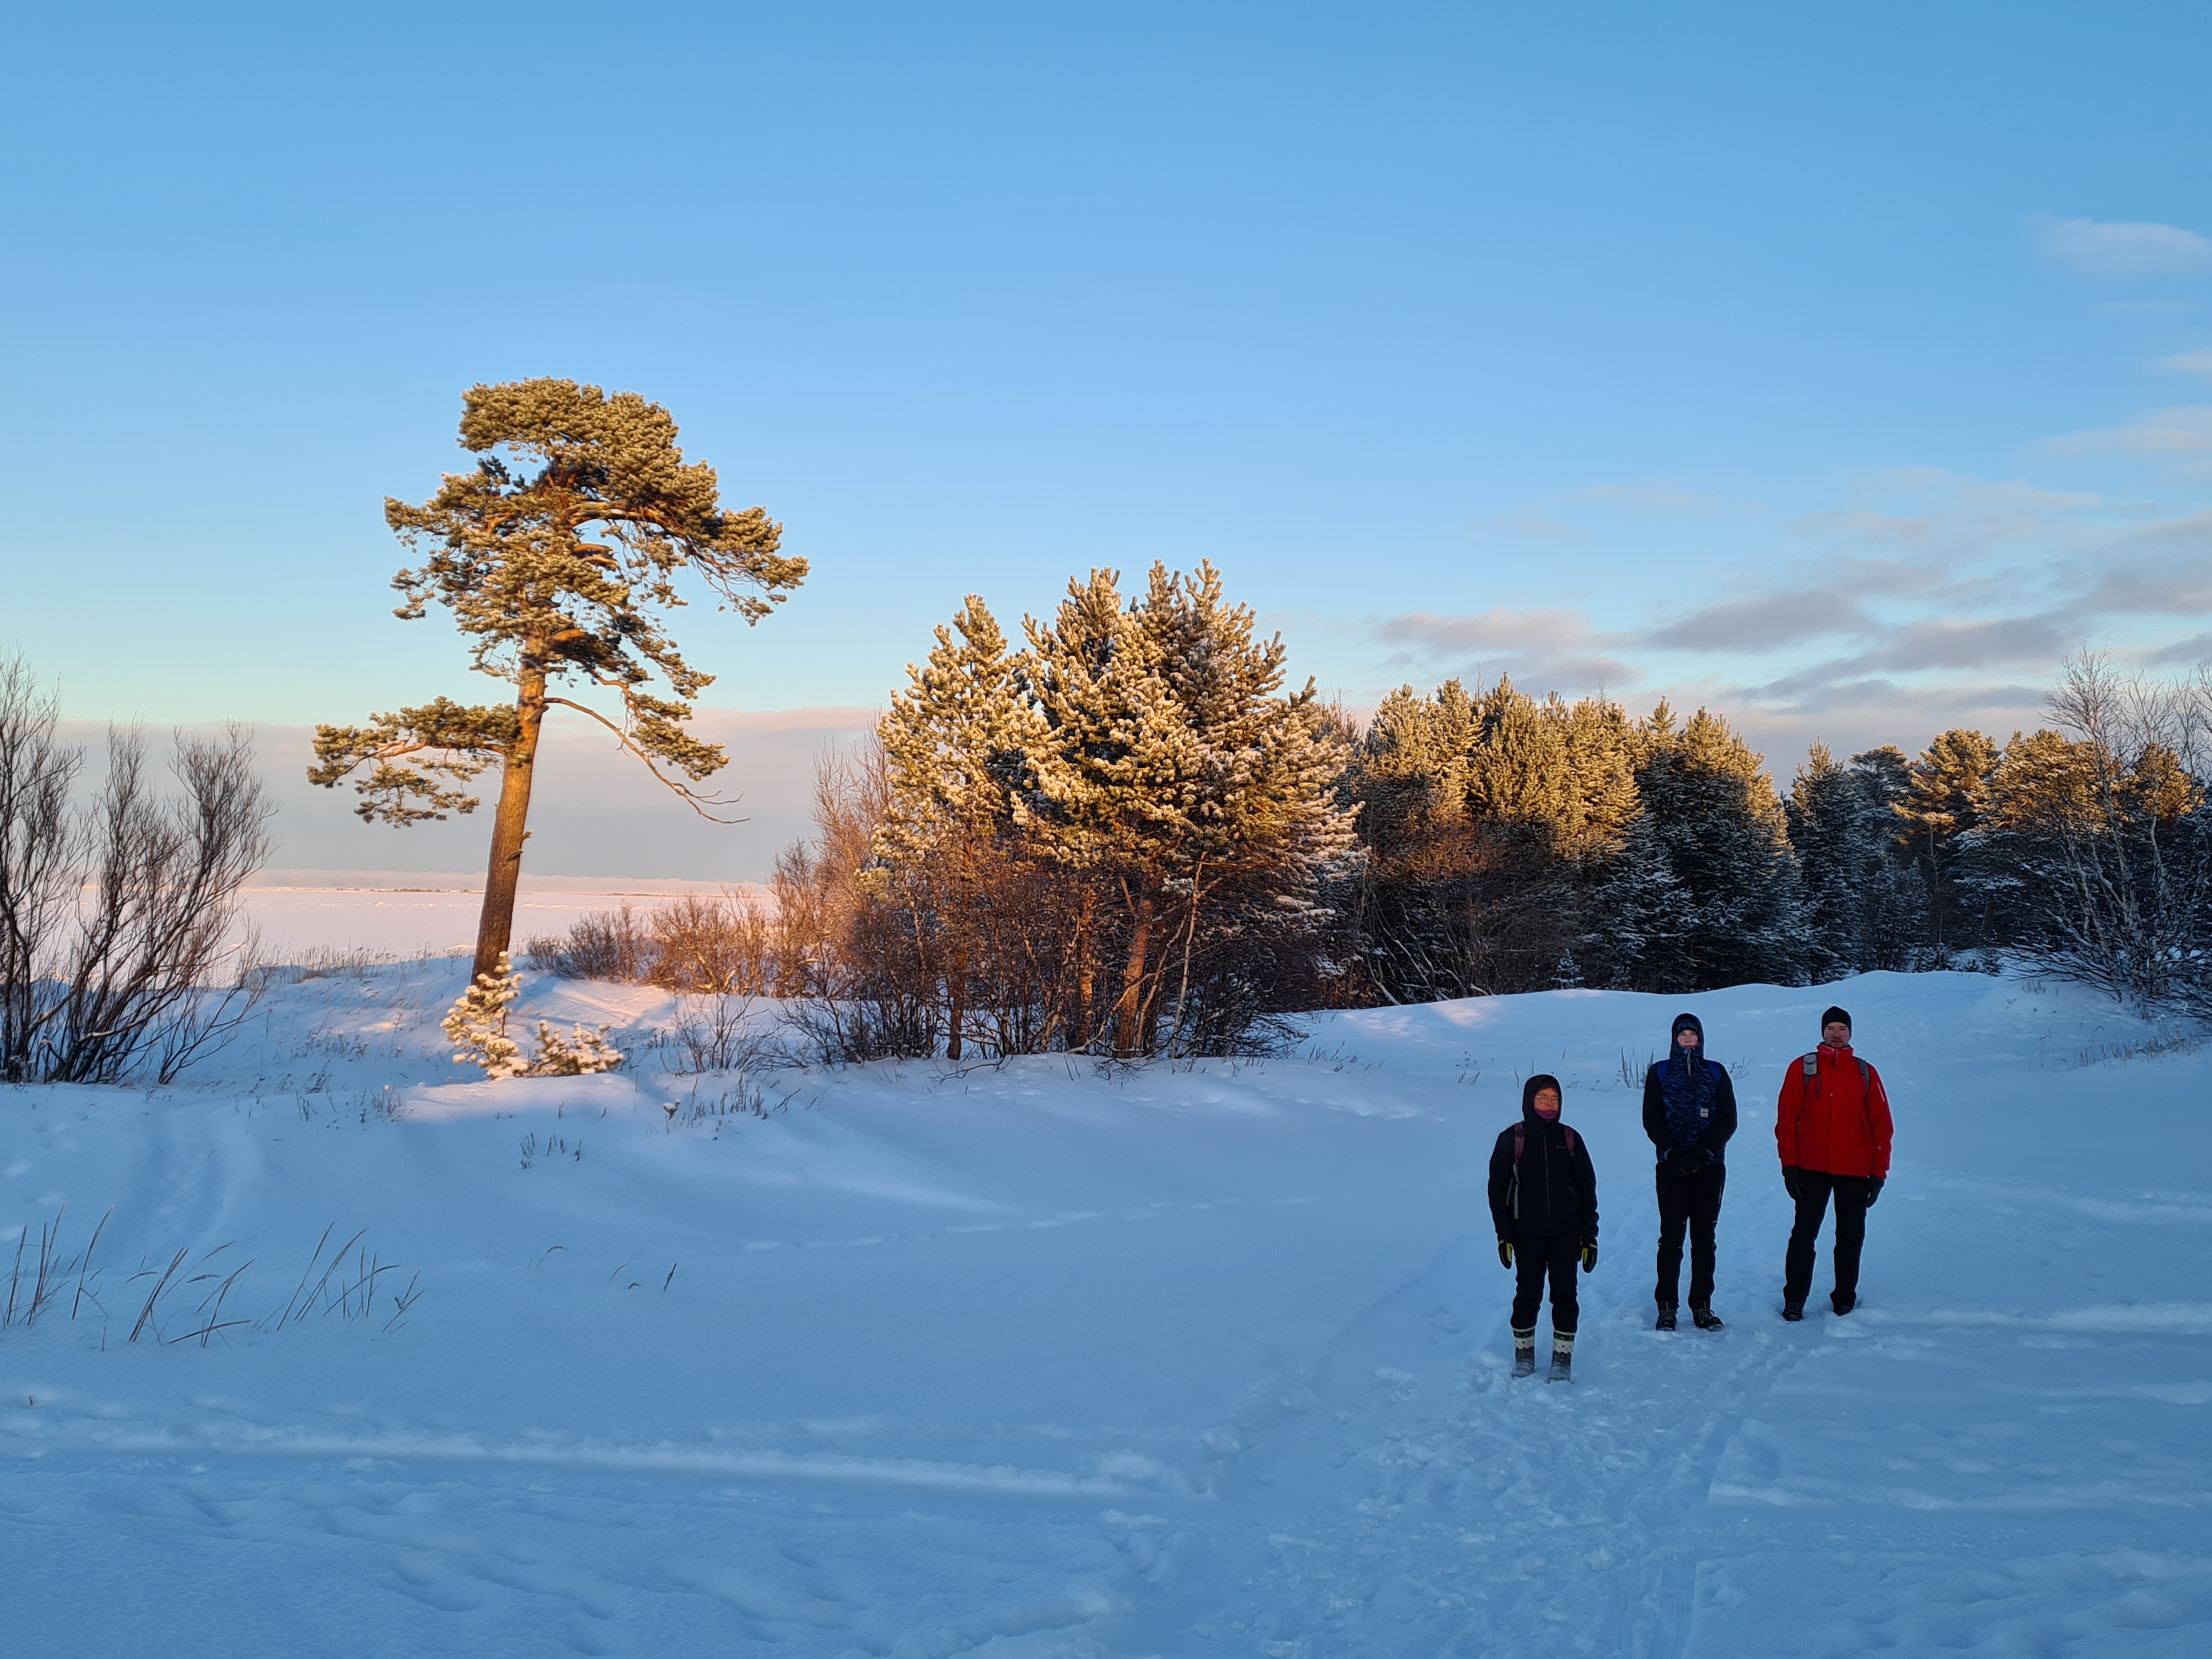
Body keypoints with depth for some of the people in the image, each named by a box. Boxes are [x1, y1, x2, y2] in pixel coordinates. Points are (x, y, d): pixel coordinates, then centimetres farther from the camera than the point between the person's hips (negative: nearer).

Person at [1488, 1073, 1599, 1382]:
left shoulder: (1570, 1139, 2)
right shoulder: (1512, 1140, -3)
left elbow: (1587, 1190, 7)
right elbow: (1498, 1190, 0)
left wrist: (1589, 1235, 3)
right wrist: (1504, 1235, -3)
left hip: (1566, 1234, 1)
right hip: (1527, 1235, -1)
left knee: (1565, 1296, 3)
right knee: (1528, 1295, 5)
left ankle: (1563, 1359, 14)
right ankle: (1524, 1354, 21)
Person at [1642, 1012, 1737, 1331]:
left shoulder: (1716, 1073, 8)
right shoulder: (1659, 1073, 6)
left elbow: (1728, 1121, 2)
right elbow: (1651, 1120, 2)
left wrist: (1703, 1152, -11)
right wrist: (1673, 1152, -12)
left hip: (1709, 1168, 1)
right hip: (1672, 1168, -1)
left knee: (1704, 1238, 4)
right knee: (1671, 1237, -2)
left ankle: (1702, 1306, 10)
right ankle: (1666, 1307, 2)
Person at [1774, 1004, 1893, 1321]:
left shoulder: (1866, 1073, 6)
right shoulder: (1802, 1069, 2)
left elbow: (1881, 1125, 6)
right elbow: (1787, 1119, 0)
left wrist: (1879, 1171, 1)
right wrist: (1788, 1164, -6)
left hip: (1855, 1172, 2)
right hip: (1811, 1169, -2)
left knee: (1851, 1238, 8)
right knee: (1804, 1235, 0)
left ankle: (1845, 1301, 19)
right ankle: (1794, 1300, 7)